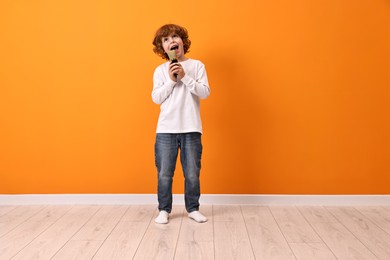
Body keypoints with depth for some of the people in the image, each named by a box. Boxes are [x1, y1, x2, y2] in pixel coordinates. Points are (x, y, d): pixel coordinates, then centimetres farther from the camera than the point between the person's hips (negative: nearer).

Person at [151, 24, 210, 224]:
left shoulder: (196, 66, 5)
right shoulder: (160, 70, 7)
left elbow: (205, 92, -5)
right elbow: (156, 98, -1)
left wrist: (185, 76, -12)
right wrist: (171, 80, -11)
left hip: (191, 129, -1)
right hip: (166, 130, 1)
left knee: (192, 174, 6)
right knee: (164, 174, 5)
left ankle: (193, 209, 23)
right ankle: (164, 210, 21)